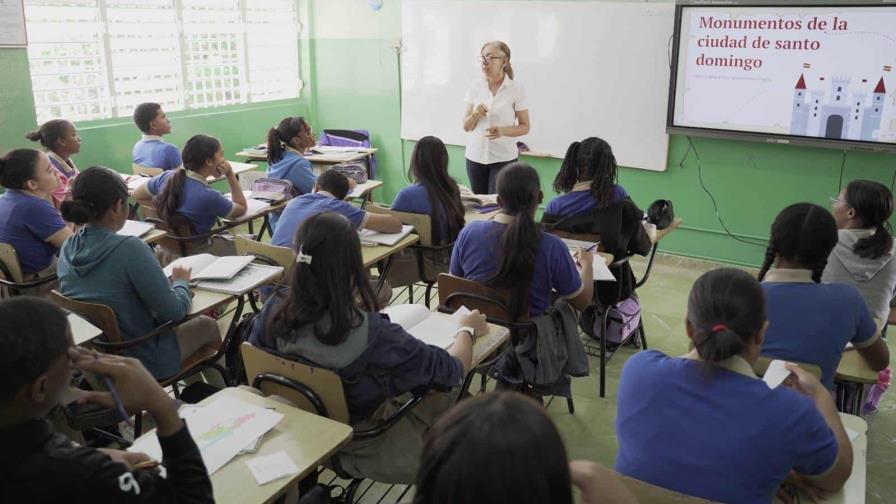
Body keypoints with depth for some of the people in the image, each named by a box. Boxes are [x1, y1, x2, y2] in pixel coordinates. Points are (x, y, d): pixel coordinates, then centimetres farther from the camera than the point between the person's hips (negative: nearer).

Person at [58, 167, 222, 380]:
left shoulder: (68, 248, -5)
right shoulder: (130, 249, -28)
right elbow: (175, 311, -22)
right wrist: (181, 282, -1)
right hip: (138, 362, -7)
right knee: (208, 325, 19)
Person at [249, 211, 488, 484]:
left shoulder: (274, 310, -22)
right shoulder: (370, 332, -37)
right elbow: (453, 370, -23)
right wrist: (467, 330, 1)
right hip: (366, 447, -5)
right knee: (451, 396, 18)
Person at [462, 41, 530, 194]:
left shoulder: (516, 89, -5)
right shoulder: (475, 86, 3)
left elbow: (525, 127, -1)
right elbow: (466, 127, 6)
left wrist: (503, 130, -20)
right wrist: (475, 114, -16)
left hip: (503, 158, -3)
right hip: (475, 156, 3)